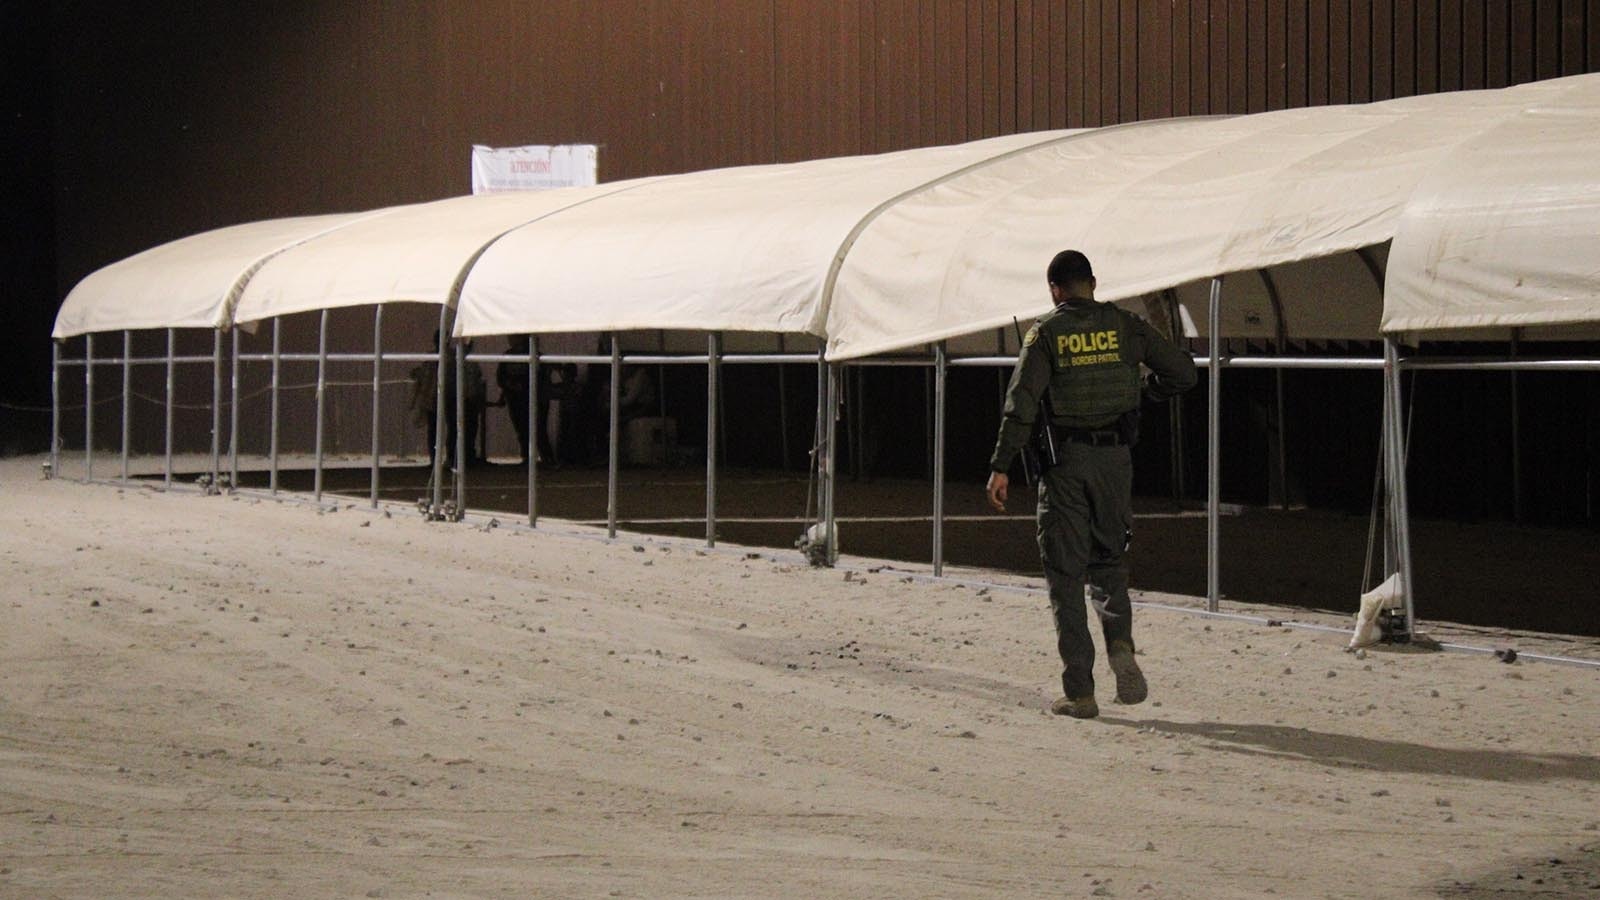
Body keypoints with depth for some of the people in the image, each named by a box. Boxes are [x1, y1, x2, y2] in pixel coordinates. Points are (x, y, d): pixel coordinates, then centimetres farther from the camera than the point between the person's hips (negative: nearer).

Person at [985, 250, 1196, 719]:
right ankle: (1120, 641, -9)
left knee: (1066, 574, 4)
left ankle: (1079, 692, 0)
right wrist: (1147, 391, 25)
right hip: (1115, 457, 3)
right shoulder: (1124, 326, 5)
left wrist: (1001, 466, -13)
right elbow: (1183, 371, 5)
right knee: (1108, 559, 19)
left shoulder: (1046, 332, -2)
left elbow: (1022, 400, -12)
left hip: (1065, 462, -2)